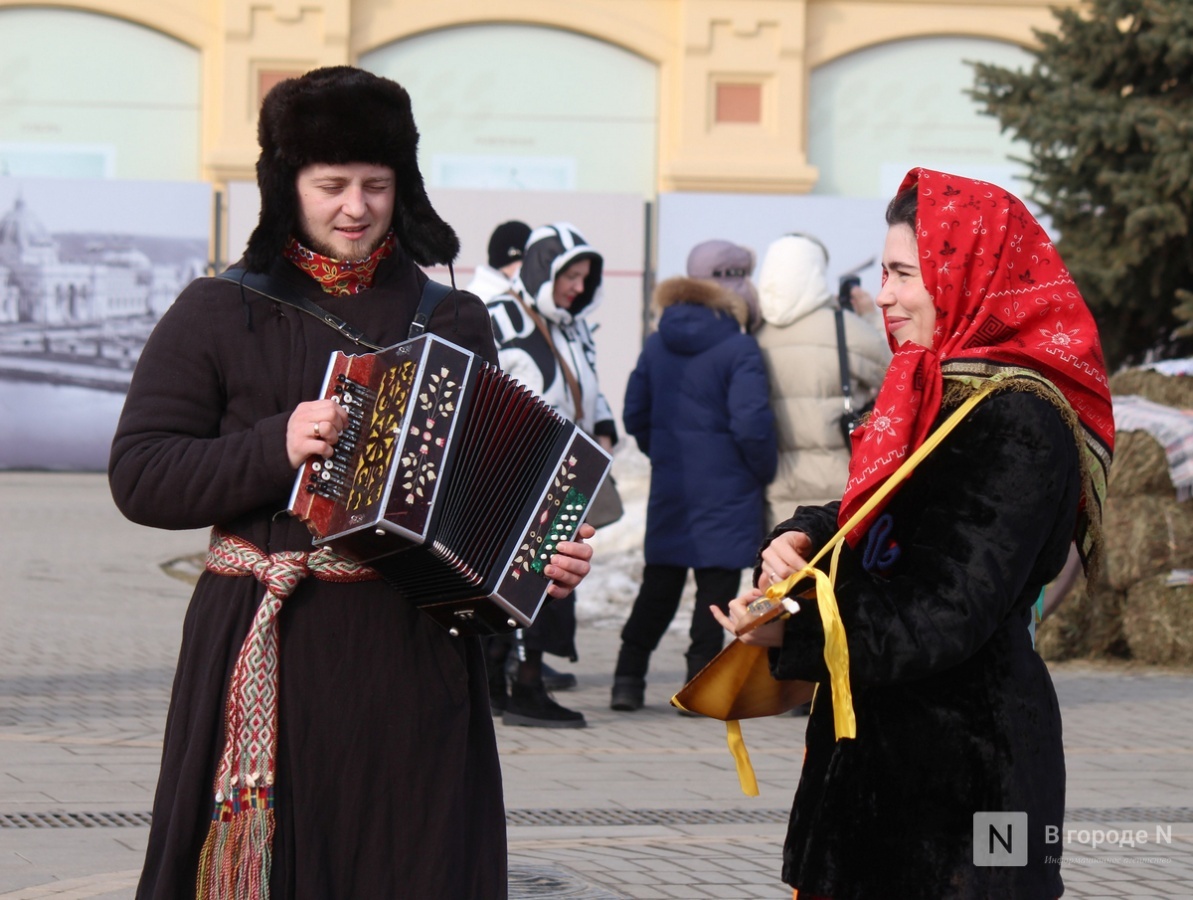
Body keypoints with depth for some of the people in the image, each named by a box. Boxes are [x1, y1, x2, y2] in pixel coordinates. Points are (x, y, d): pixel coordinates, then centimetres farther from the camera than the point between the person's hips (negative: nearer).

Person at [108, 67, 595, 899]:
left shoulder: (454, 322, 12)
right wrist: (276, 448, -14)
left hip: (412, 654, 2)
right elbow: (138, 475, -1)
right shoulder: (218, 316, 5)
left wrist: (547, 558, -4)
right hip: (268, 644, -2)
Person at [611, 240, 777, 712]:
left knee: (660, 581, 13)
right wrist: (764, 472, -3)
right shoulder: (738, 349, -13)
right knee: (717, 582, 1)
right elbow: (751, 424, -18)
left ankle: (628, 676, 11)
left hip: (669, 483, 6)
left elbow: (635, 414, 10)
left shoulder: (657, 344, 6)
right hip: (724, 487, -6)